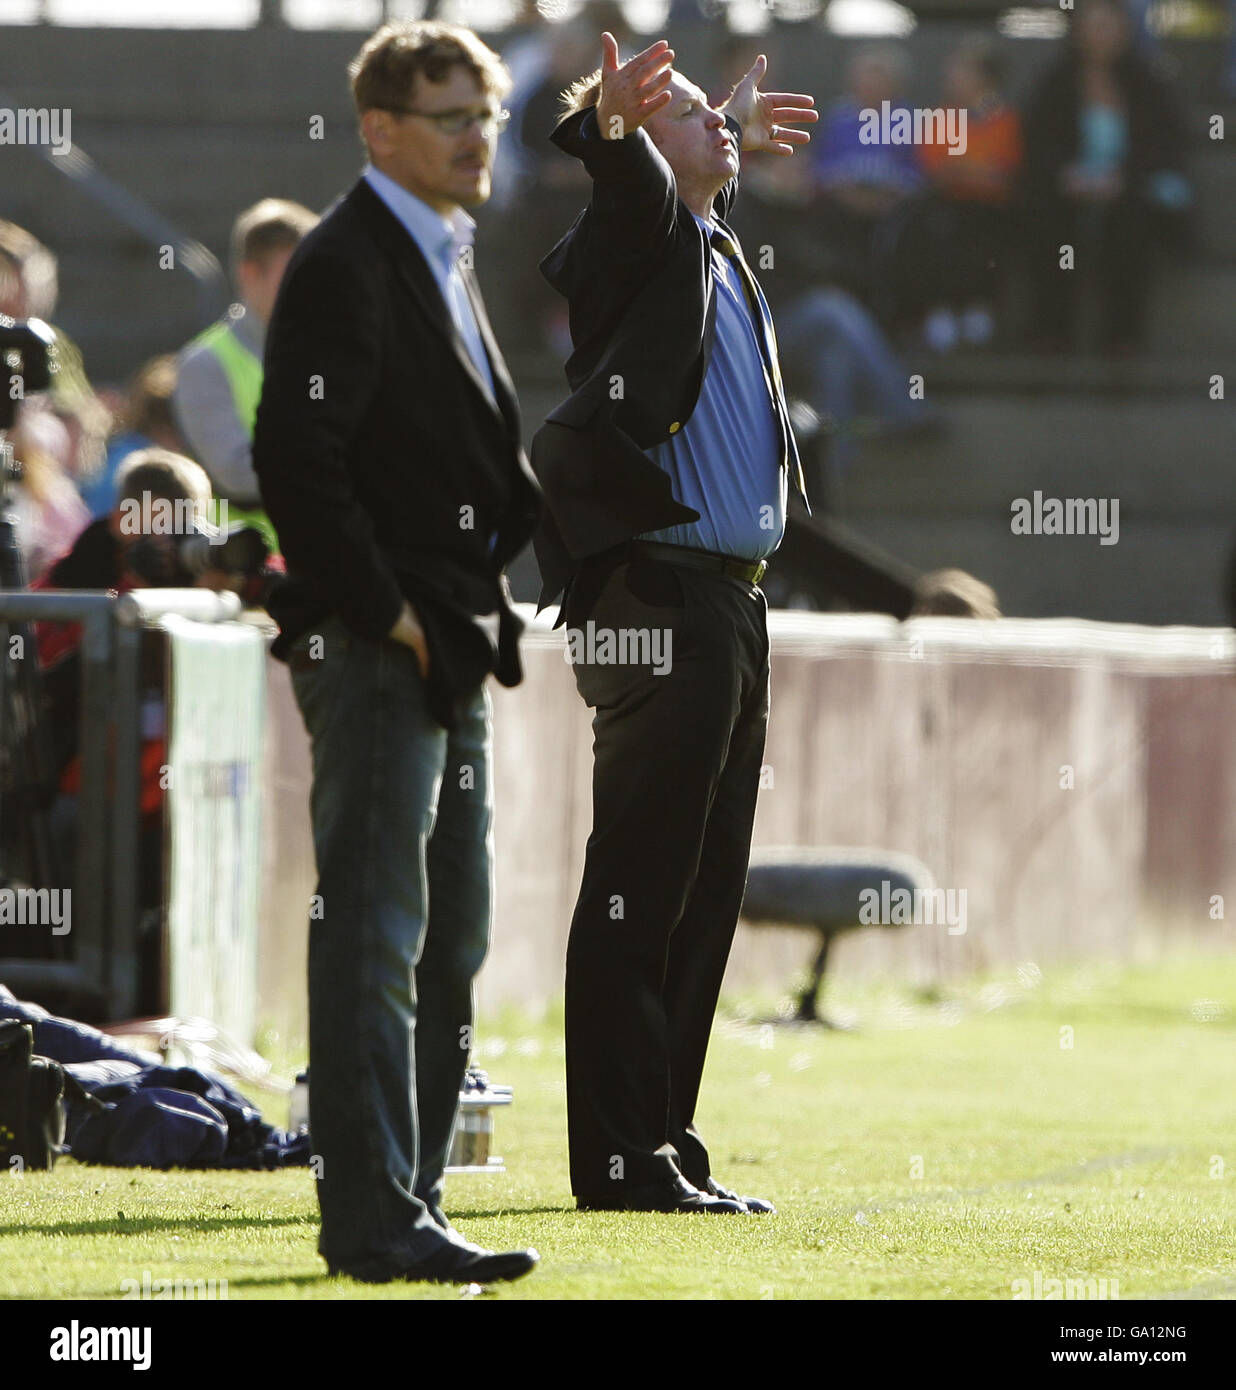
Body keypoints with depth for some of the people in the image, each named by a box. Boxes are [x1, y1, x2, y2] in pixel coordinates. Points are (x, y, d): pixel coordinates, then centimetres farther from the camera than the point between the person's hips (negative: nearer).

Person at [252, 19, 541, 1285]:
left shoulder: (444, 266, 19)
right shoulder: (344, 266, -11)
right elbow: (295, 459, -19)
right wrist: (386, 611, -18)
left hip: (448, 653, 10)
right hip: (370, 653, -10)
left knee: (448, 941, 11)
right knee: (374, 935, -9)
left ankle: (406, 1200, 17)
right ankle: (374, 1219, -8)